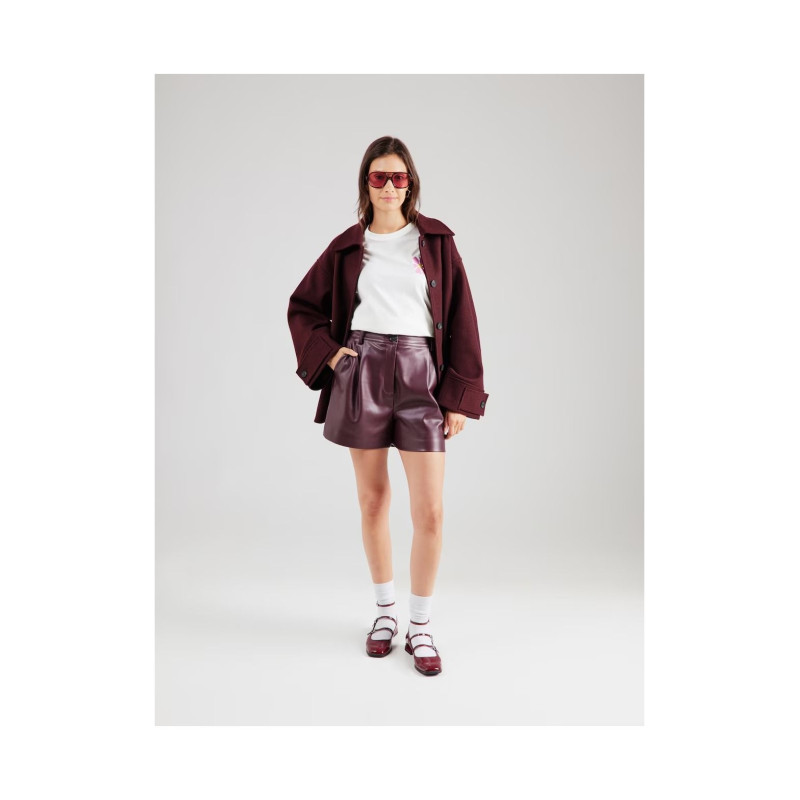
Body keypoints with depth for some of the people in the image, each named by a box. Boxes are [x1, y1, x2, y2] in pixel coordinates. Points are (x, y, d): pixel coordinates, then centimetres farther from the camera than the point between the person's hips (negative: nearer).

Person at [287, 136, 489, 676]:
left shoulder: (436, 241, 6)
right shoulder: (348, 248, 10)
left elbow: (461, 318, 2)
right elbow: (303, 307, 20)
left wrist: (461, 397, -4)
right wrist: (326, 352, 2)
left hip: (420, 374, -1)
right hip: (362, 373, 2)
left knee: (430, 510, -5)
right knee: (373, 499, 9)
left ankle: (421, 625, 14)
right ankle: (385, 610, 29)